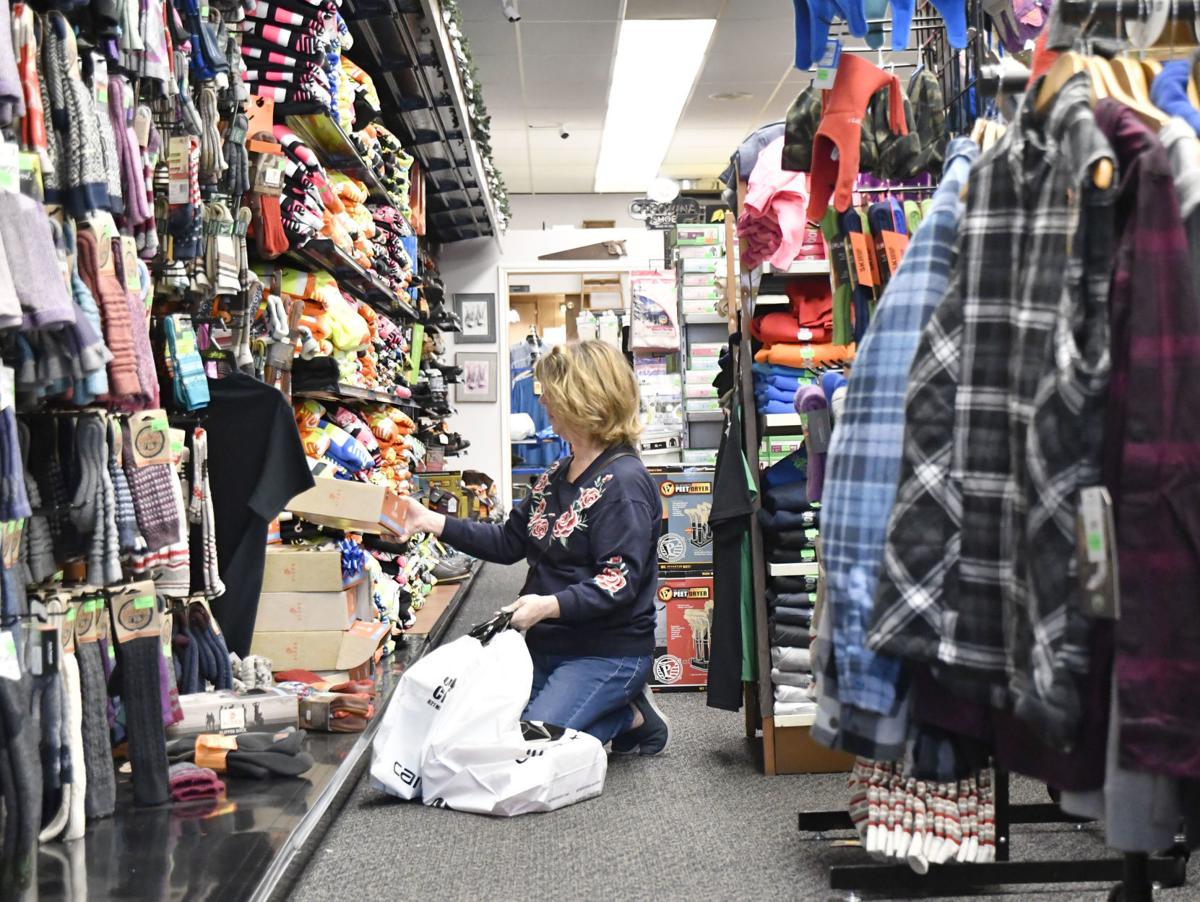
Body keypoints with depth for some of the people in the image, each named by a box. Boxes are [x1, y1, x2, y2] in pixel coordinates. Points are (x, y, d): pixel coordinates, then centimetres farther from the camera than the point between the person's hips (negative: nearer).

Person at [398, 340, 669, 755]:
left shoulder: (623, 482, -17)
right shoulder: (558, 475, 12)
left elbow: (619, 583, -23)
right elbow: (510, 541, 13)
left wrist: (550, 605, -36)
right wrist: (435, 523, 6)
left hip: (607, 653, -9)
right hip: (548, 644, 9)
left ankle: (631, 717, 6)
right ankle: (620, 710, 16)